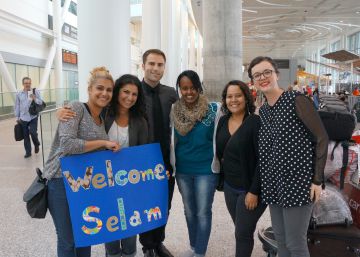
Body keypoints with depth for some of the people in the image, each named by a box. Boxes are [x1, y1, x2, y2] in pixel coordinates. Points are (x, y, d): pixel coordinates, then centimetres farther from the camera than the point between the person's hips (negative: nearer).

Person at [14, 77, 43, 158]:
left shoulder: (35, 92, -3)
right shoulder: (19, 94, 3)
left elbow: (41, 103, -2)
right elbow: (17, 106, 9)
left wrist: (35, 99, -21)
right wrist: (17, 117, 8)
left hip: (33, 117, -2)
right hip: (23, 118, 2)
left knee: (33, 132, -13)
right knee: (26, 136, 7)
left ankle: (36, 144, 20)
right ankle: (28, 152, 20)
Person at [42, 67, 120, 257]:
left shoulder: (102, 120, 11)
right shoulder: (76, 108, -11)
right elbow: (67, 144, -24)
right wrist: (103, 142, -18)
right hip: (62, 181, -7)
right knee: (68, 240, 6)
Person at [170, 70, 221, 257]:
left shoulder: (213, 110, -12)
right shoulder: (174, 111, -4)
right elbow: (172, 140, 7)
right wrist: (171, 165, 9)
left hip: (206, 169, -3)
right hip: (182, 170, 4)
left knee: (203, 213, 6)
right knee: (189, 211, 18)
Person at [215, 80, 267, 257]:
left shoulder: (255, 122, -17)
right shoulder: (223, 121, 2)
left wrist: (254, 191, -19)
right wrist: (221, 179, 10)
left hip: (249, 188, -6)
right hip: (229, 186, 6)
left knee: (243, 233, 7)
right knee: (241, 230, 18)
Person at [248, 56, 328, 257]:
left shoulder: (297, 100, -10)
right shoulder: (263, 111, 10)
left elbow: (322, 138, -10)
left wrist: (317, 180, -12)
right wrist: (264, 183, 8)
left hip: (297, 183, -6)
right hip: (273, 184, 7)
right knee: (280, 239, 16)